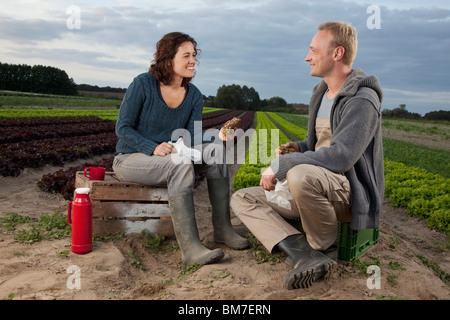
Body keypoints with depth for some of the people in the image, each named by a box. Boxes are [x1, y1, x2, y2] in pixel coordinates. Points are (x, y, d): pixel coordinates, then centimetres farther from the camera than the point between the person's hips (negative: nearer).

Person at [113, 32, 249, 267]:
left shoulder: (194, 96, 1)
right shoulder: (143, 84, -13)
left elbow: (192, 138, -4)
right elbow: (122, 128, -13)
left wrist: (218, 137, -26)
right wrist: (154, 148, -29)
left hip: (169, 160, 6)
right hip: (129, 159, -5)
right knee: (180, 164, -34)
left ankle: (222, 228, -13)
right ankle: (189, 247, -38)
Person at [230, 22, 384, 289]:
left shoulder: (362, 100, -15)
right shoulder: (321, 94, 15)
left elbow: (340, 156, -28)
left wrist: (280, 165, -22)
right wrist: (299, 147, 4)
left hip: (352, 194, -9)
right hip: (315, 192, 9)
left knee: (300, 174, -41)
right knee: (242, 199, -1)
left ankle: (325, 248, -11)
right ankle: (306, 256, -21)